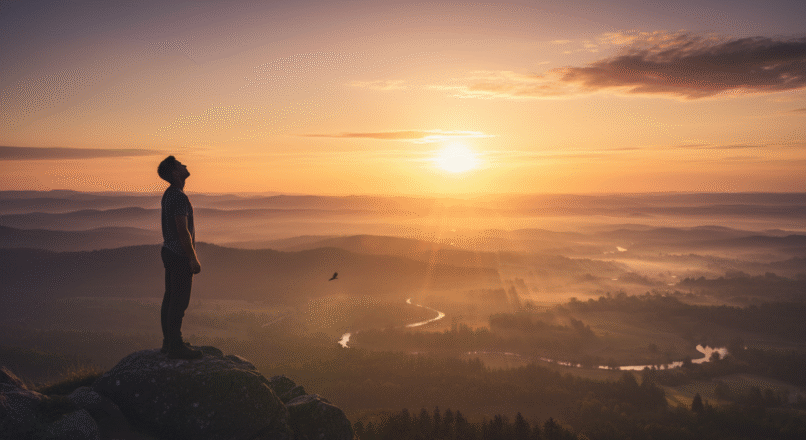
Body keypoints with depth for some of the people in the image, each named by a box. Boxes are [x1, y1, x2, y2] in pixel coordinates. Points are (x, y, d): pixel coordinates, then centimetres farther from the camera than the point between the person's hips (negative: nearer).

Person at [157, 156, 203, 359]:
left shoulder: (168, 194, 13)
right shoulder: (179, 197, -20)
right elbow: (183, 231, -23)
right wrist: (194, 259, -18)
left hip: (169, 252, 10)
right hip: (180, 256, -10)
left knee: (170, 298, 14)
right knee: (180, 301, -4)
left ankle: (169, 342, 22)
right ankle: (175, 346, 2)